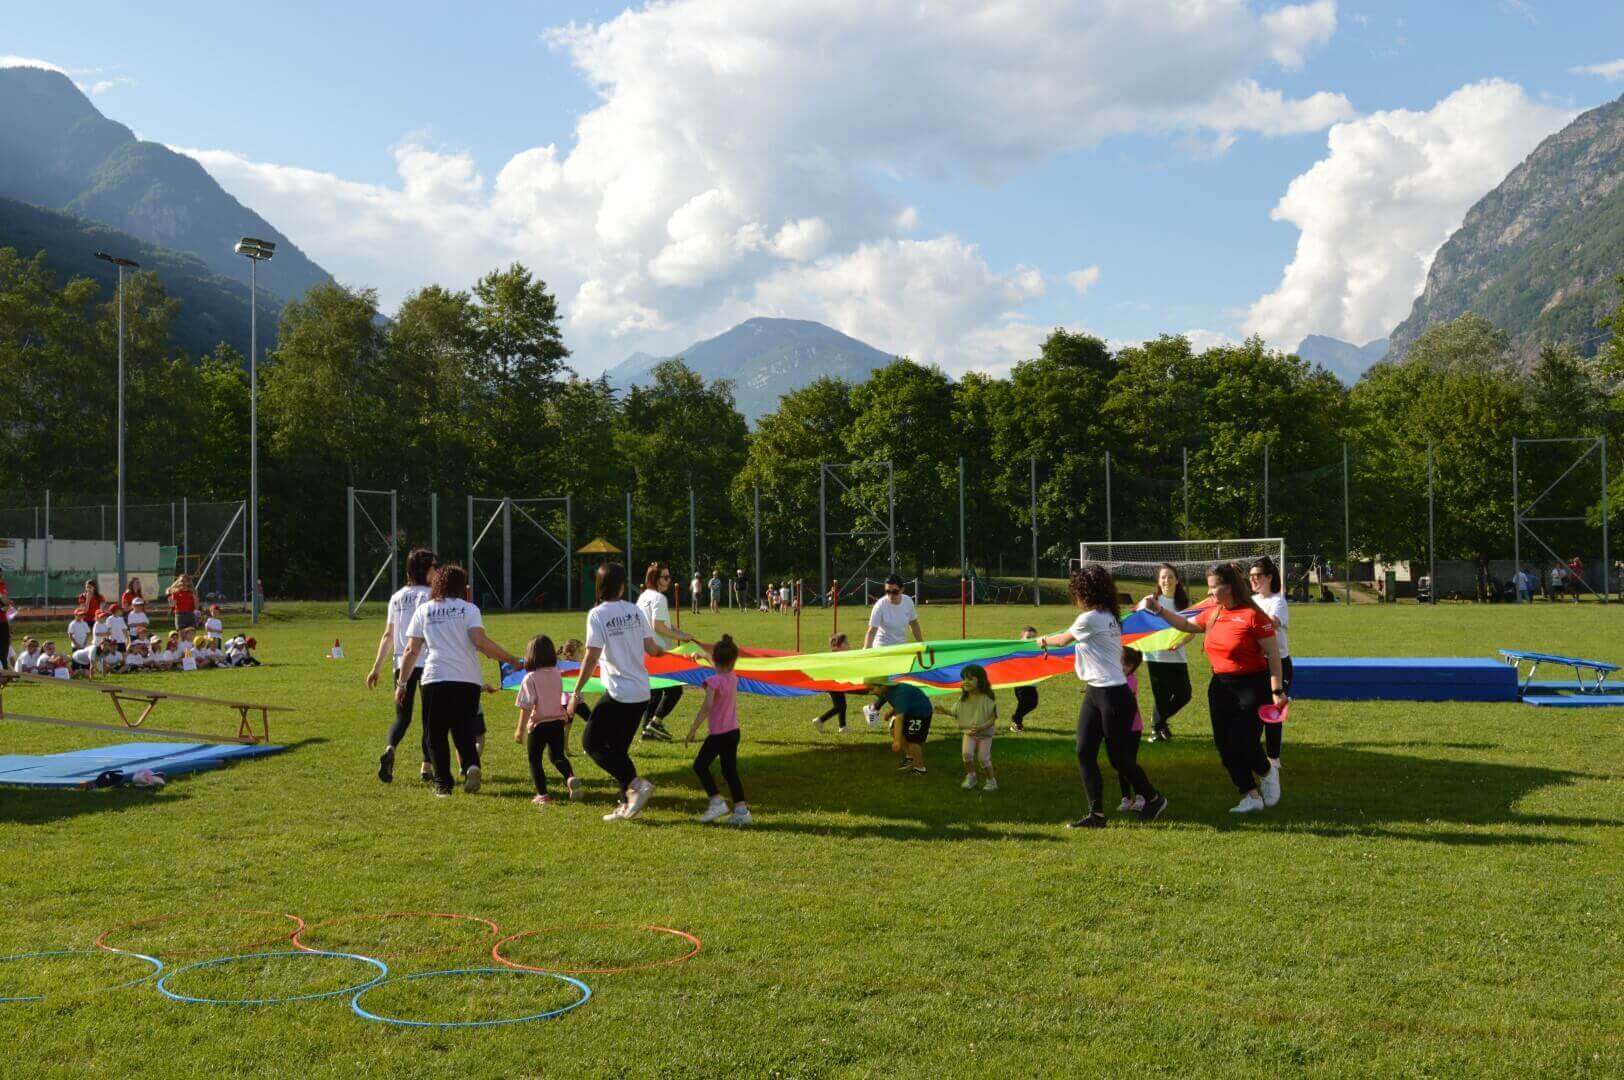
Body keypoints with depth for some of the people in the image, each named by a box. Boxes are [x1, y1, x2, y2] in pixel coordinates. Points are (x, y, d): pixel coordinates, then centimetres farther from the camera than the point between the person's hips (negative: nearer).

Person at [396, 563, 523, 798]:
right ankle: (472, 765, -12)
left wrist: (401, 684, 13)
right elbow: (480, 641, -7)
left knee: (436, 734, 11)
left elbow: (412, 650, 8)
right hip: (468, 679, 0)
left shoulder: (423, 610, 13)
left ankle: (443, 783, 6)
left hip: (435, 680, 0)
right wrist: (509, 659, -1)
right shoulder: (468, 609, 7)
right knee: (463, 730, 13)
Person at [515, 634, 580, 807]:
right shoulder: (556, 674, 3)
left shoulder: (530, 678, -13)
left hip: (538, 724, -5)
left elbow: (526, 707, -14)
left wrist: (520, 730, -9)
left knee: (534, 760, 10)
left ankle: (542, 794, 5)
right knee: (557, 755, 18)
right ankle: (571, 777, -8)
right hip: (558, 721, 5)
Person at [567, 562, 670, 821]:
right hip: (641, 693, 6)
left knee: (591, 743, 5)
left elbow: (591, 657, -15)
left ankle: (635, 784, -10)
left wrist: (576, 692, -9)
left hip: (618, 691, -6)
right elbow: (651, 649, 8)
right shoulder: (635, 611, 5)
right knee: (617, 747, 16)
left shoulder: (597, 614, -10)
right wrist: (661, 651, 32)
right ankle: (628, 803, 11)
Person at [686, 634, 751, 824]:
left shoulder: (714, 681, -16)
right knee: (730, 771, 11)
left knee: (700, 765, 6)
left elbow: (707, 707, -25)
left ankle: (717, 801, -4)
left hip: (718, 734, -7)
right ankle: (741, 810, 8)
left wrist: (693, 730, -22)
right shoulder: (733, 678, 3)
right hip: (733, 731, 7)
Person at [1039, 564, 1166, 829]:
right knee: (1084, 752, 3)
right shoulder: (1108, 618, 12)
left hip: (1112, 695, -9)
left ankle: (1153, 798, 24)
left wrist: (1044, 640, 21)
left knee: (1119, 757, 2)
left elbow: (1063, 639, 1)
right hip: (1095, 693, 9)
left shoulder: (1090, 619, -15)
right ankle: (1096, 814, 6)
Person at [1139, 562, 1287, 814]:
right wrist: (1158, 610, 11)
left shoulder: (1252, 614, -15)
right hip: (1220, 686, 7)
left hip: (1251, 687, -7)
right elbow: (1187, 625, 22)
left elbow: (1273, 654, -13)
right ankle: (1251, 796, 17)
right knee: (1224, 744, 5)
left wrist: (1277, 691, -15)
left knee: (1242, 741, -10)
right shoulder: (1212, 614, 5)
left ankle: (1267, 773, 23)